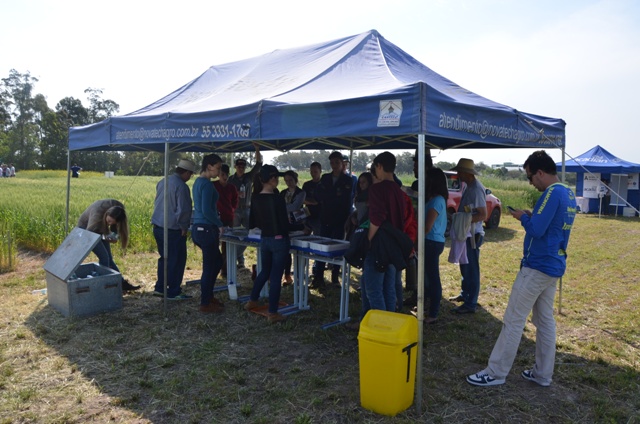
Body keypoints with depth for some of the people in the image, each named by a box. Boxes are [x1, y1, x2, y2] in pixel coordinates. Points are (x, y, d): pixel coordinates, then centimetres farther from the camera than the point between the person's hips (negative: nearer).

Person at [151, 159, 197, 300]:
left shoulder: (162, 182, 10)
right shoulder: (181, 186, -18)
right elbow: (183, 210, -20)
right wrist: (184, 227, -6)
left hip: (157, 226, 9)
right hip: (173, 229, -9)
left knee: (164, 258, 20)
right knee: (177, 261, 3)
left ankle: (159, 288, 27)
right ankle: (173, 292, 9)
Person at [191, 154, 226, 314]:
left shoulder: (198, 182, 14)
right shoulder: (207, 184, -16)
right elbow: (206, 210, -23)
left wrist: (216, 223, 16)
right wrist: (220, 224, -11)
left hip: (198, 228, 10)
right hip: (206, 229, -10)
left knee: (217, 261, 21)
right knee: (209, 267, 1)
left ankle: (208, 296, 30)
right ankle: (205, 304, 12)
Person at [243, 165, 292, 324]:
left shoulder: (256, 199, 0)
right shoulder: (278, 199, -18)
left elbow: (252, 223, 7)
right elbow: (284, 225, -18)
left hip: (264, 240, 6)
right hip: (279, 241, -6)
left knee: (265, 271, 25)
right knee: (276, 276, 2)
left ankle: (252, 301, 36)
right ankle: (272, 313, 9)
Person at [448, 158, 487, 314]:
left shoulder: (476, 189, -19)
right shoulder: (468, 187, 11)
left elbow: (483, 215, -23)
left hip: (472, 235, -10)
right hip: (466, 234, 10)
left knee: (471, 269, -3)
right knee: (465, 267, 21)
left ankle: (470, 304, 4)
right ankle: (465, 294, 36)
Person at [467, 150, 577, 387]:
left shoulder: (553, 193, -18)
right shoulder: (568, 194, 12)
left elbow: (536, 229, -23)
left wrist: (522, 216, -5)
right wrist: (531, 216, 8)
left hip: (537, 267, -10)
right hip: (554, 266, 10)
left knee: (513, 320, -4)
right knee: (545, 320, 14)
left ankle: (496, 373, 4)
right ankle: (542, 374, 23)